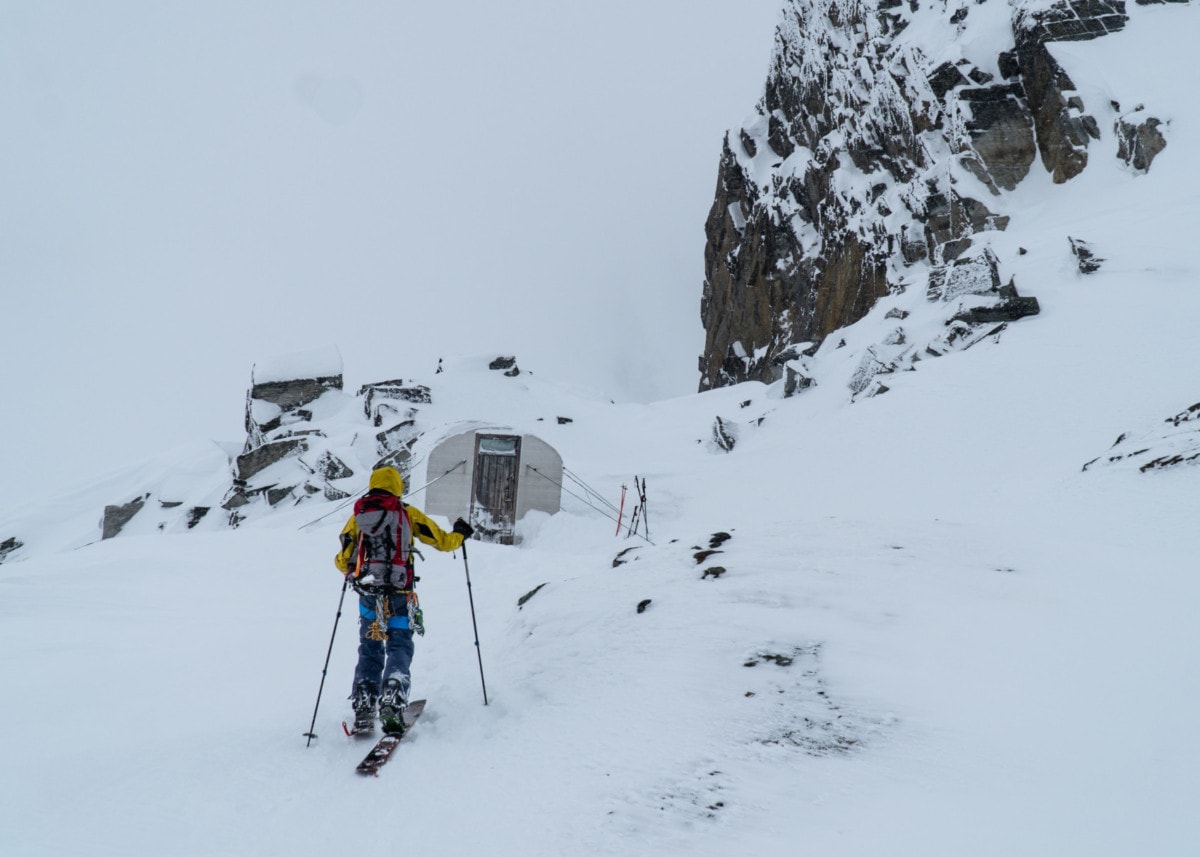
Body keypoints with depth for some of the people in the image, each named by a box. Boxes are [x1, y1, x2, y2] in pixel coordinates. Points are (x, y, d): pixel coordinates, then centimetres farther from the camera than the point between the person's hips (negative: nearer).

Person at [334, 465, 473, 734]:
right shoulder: (408, 513, 2)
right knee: (399, 648, 5)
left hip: (368, 594, 2)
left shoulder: (357, 516, 7)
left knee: (369, 651, 13)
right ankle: (392, 701, -16)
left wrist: (355, 573, 30)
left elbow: (342, 561, 8)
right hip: (399, 593, -2)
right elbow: (443, 541, 5)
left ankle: (363, 710, 3)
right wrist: (460, 533, 26)